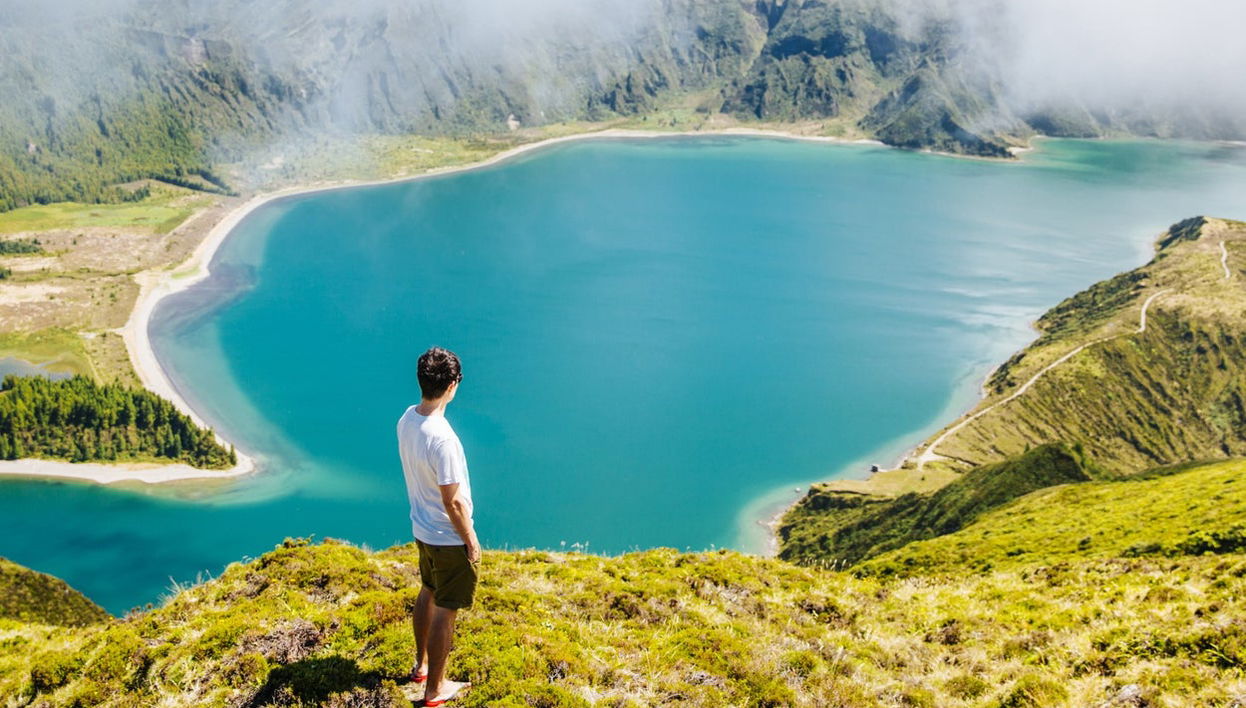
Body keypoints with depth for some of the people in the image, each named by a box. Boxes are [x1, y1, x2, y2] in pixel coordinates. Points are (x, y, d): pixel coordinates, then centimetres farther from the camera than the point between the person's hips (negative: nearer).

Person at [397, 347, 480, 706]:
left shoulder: (406, 420, -7)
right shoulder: (442, 438, -33)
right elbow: (453, 502, -25)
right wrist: (471, 541, -12)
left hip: (421, 528, 9)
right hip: (449, 538, -8)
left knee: (427, 593, 27)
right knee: (445, 610, 8)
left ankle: (421, 664, 45)